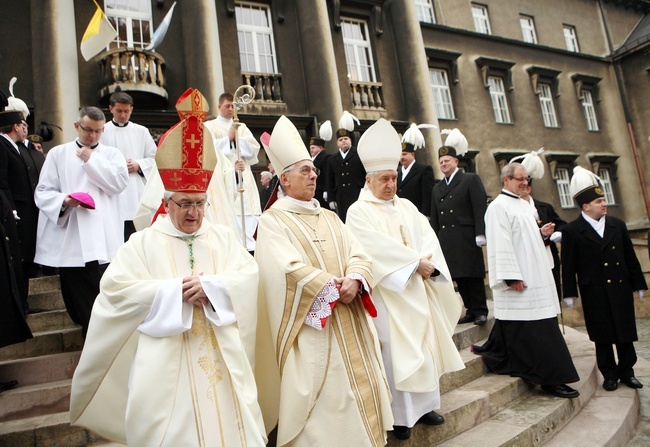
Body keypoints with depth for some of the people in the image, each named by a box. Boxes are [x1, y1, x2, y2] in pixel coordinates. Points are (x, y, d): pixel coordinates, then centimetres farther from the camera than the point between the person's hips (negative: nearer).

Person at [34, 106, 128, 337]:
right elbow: (43, 192, 6)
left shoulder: (112, 154, 14)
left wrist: (90, 160, -4)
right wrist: (64, 200, -14)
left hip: (103, 240, -1)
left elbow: (119, 183, -5)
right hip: (69, 240, 1)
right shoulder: (58, 154, 13)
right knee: (77, 300, 6)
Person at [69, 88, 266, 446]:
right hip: (166, 361, -2)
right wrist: (177, 289, -12)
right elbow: (115, 288, -9)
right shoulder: (143, 243, 2)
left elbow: (249, 275, -1)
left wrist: (211, 286, -18)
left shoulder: (222, 237, 8)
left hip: (220, 355, 2)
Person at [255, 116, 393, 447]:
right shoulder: (273, 220, -4)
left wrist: (354, 281, -14)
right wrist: (334, 288, -14)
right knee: (322, 400, -1)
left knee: (358, 390, 11)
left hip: (349, 324, 6)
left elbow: (358, 255, 7)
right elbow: (290, 269, -17)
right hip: (312, 327, -6)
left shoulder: (329, 218, 16)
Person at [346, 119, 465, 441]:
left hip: (418, 288, 6)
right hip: (388, 292, -6)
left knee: (425, 343, 10)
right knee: (395, 350, -2)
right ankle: (400, 414, 10)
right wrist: (415, 262, -17)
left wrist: (428, 262, -15)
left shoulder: (406, 207, 15)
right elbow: (378, 245, -18)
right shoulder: (358, 212, -6)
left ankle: (424, 404, 25)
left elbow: (427, 235, 4)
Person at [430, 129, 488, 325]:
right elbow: (434, 217, 17)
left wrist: (480, 234, -15)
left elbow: (480, 207, -6)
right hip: (446, 241, 5)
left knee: (473, 276, -1)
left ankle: (480, 311, 11)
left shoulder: (471, 179, 2)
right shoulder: (437, 187, 19)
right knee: (459, 277, 6)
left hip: (466, 238, -5)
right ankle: (471, 310, 16)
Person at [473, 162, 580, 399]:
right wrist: (512, 277, -21)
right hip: (519, 282, -10)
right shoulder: (498, 207, -11)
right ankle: (550, 378, 1)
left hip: (536, 279, 10)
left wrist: (542, 233, 6)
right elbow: (501, 244, -17)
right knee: (530, 330, -4)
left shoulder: (524, 205, 18)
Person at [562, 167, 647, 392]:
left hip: (621, 288, 4)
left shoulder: (618, 225, 7)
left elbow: (630, 257, 12)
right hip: (594, 293, -4)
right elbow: (568, 265, -6)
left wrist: (639, 284, 12)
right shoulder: (572, 231, -6)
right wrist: (570, 293, -8)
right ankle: (610, 374, 20)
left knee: (626, 332, 10)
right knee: (602, 336, 5)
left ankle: (626, 371, 26)